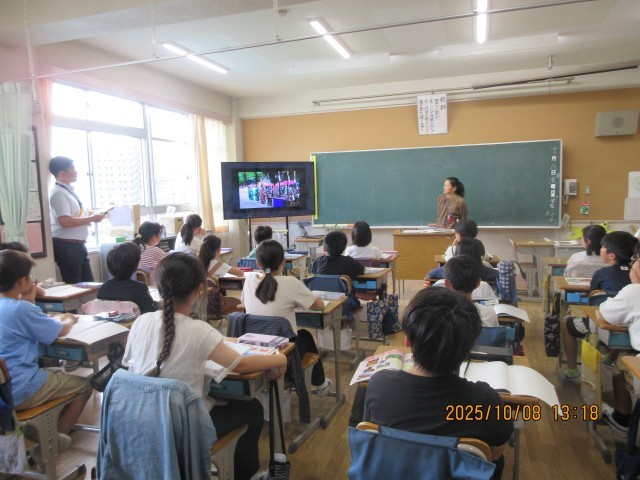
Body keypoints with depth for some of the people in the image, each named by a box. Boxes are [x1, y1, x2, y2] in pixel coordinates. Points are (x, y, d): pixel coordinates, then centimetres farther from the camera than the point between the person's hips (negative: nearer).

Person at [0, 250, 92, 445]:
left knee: (58, 373, 29)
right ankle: (55, 436, 12)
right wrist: (69, 320, 9)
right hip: (19, 391, -9)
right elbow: (61, 331, -11)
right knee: (84, 385, 7)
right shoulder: (21, 309, -23)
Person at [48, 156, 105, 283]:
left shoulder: (69, 191, 14)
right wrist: (92, 219, -18)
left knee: (88, 283, 14)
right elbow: (65, 221, -26)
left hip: (77, 245, 9)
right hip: (67, 247, -9)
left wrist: (90, 218, 9)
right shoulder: (58, 193, -15)